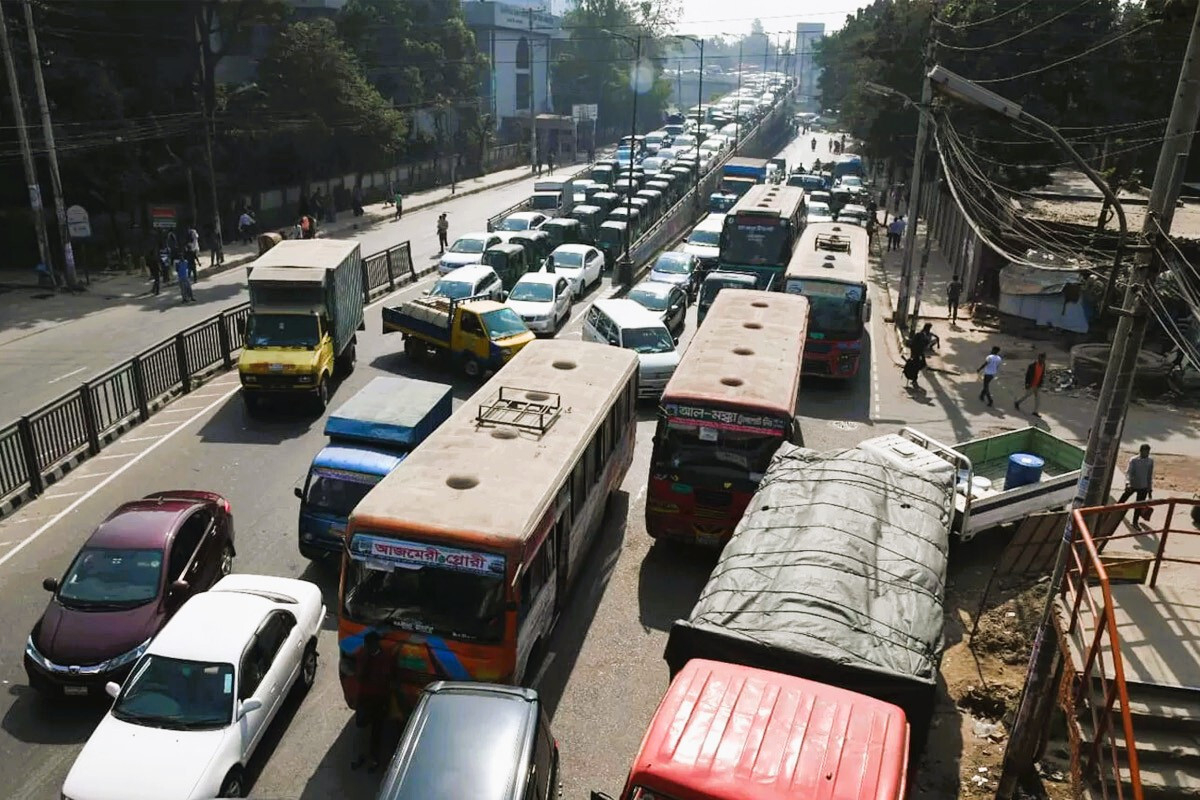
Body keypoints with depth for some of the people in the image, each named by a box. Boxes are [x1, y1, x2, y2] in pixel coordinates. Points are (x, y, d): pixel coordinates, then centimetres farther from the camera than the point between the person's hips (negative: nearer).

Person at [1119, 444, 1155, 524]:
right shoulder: (1133, 460, -11)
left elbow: (1150, 476, 8)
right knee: (1122, 500, 12)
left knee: (1139, 505, 4)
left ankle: (1135, 522, 15)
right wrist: (1128, 483, -36)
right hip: (1132, 485, -2)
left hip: (1143, 487, 3)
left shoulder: (1150, 461, 1)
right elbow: (1128, 472, -19)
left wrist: (1150, 489, 9)